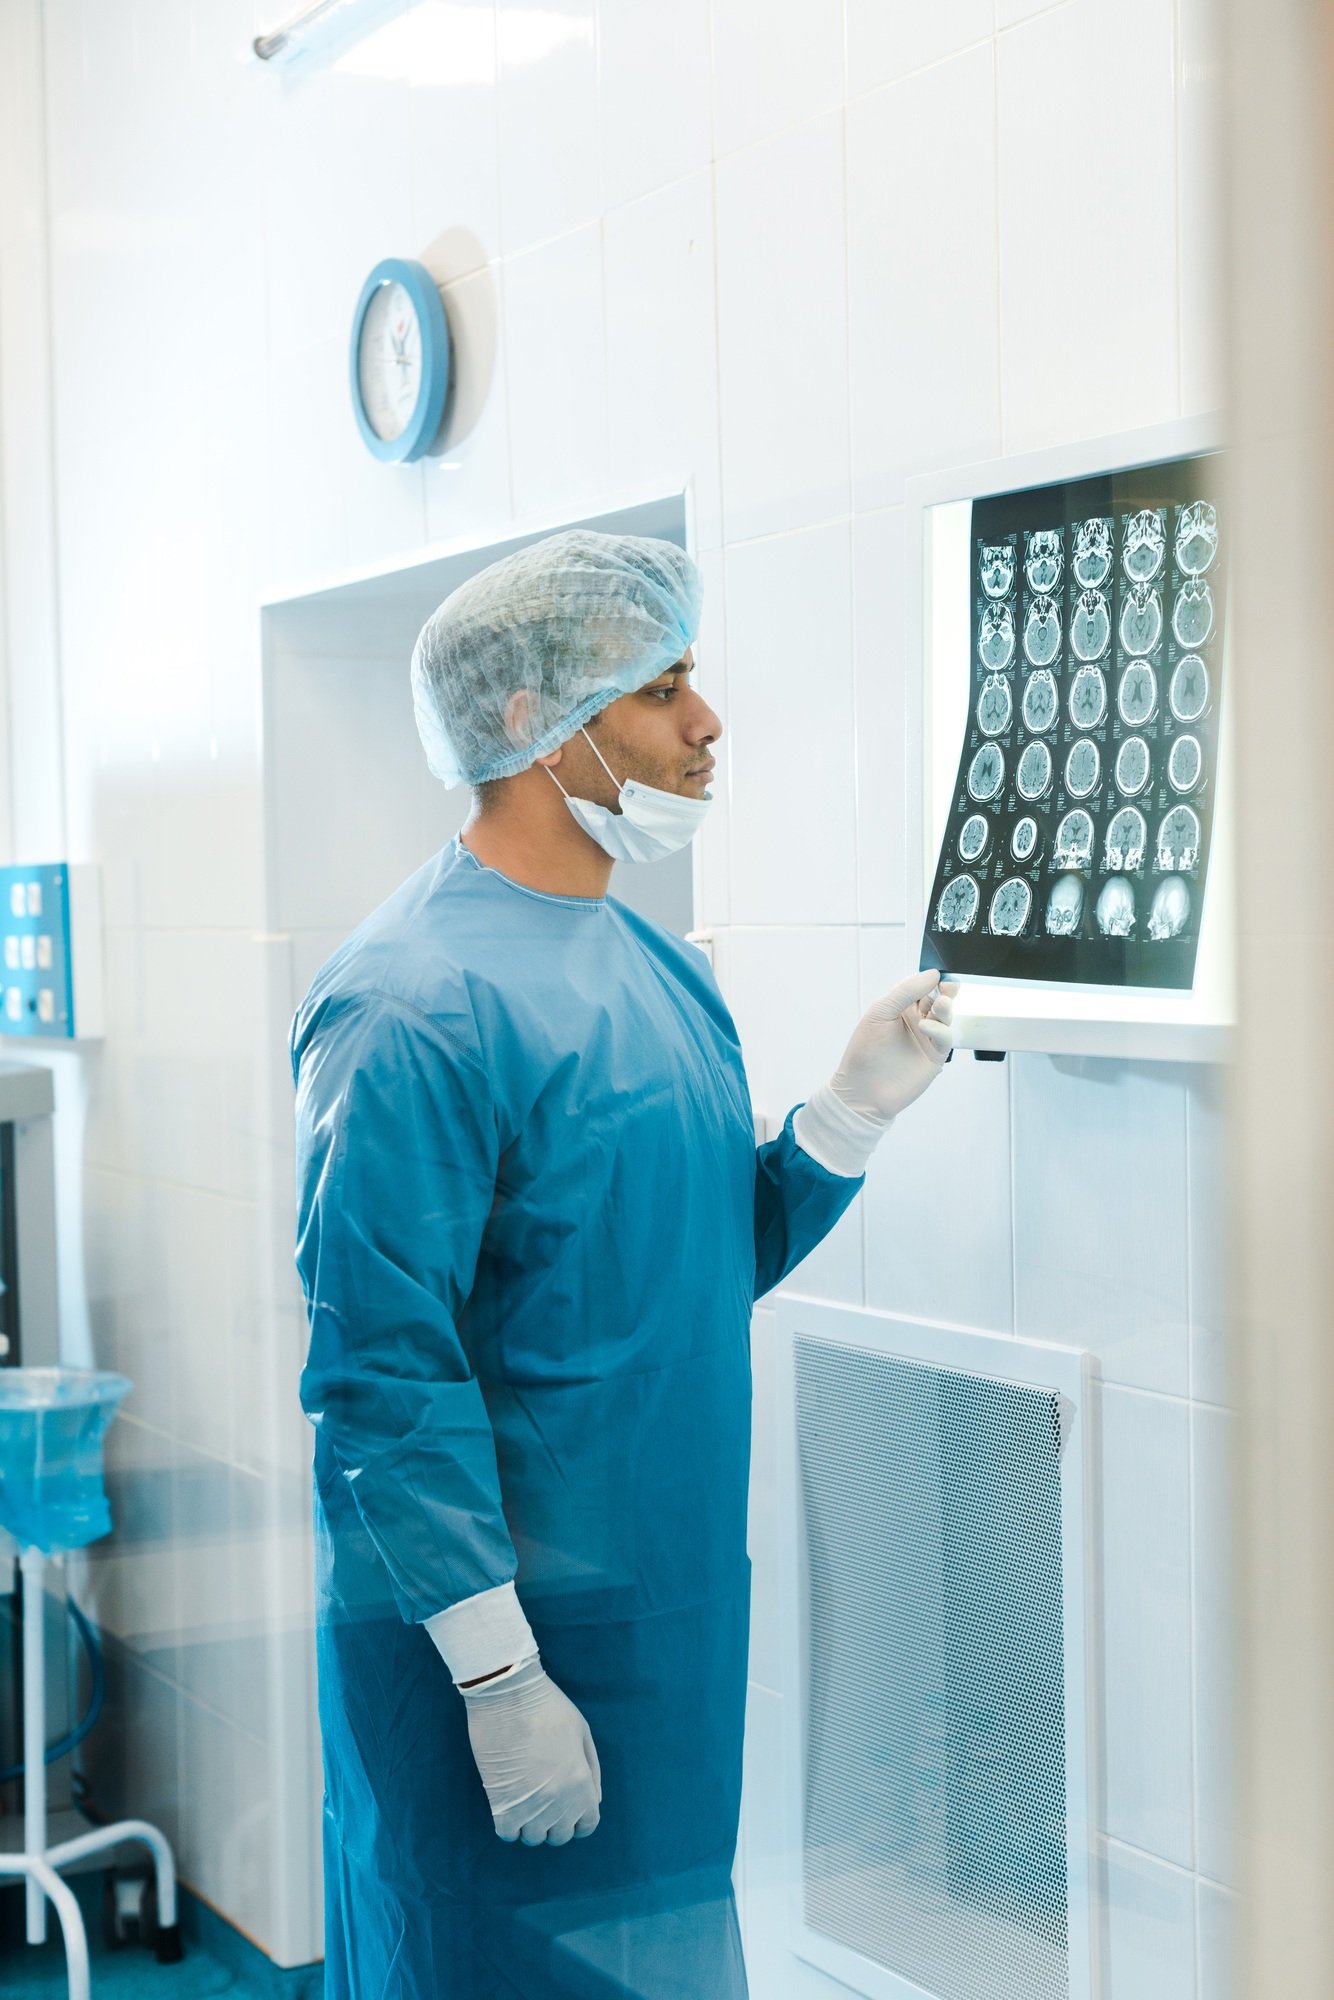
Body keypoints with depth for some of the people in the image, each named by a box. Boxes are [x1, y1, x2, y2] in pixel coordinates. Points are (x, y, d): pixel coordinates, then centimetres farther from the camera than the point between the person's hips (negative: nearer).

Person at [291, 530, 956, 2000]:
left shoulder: (660, 967, 10)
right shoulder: (421, 1005, -19)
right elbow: (382, 1370, -22)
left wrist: (851, 1110, 0)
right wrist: (500, 1676, -21)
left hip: (670, 1616, 9)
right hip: (498, 1631, -8)